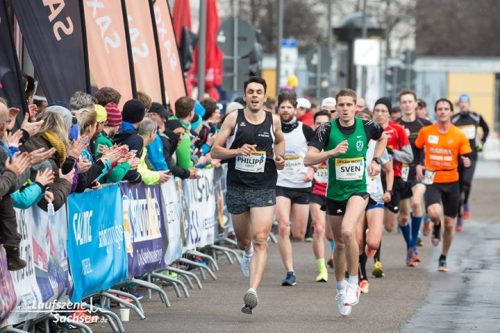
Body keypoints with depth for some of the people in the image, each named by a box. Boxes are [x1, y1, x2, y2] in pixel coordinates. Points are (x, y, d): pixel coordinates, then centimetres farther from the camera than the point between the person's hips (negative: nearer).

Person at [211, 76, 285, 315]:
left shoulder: (273, 121, 2)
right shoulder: (234, 118, -2)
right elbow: (215, 151, -1)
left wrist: (279, 157, 4)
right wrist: (237, 151, -18)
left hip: (264, 189, -1)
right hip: (237, 187, 1)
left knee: (260, 240, -16)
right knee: (243, 240, 17)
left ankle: (253, 290, -24)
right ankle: (247, 253, 55)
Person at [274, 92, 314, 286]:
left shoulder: (305, 130, -1)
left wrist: (312, 170, -8)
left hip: (302, 185, 1)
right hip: (280, 184, -1)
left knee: (299, 235, 4)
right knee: (283, 228, -18)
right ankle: (290, 272, -13)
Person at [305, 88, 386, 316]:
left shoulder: (366, 127, -6)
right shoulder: (327, 130, -11)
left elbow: (383, 137, 19)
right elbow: (308, 159, -19)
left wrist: (376, 160, 7)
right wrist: (332, 152, -32)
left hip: (358, 190, -2)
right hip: (335, 193, 2)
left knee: (347, 231, -26)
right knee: (339, 244, 12)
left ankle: (353, 283, -12)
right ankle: (341, 288, 33)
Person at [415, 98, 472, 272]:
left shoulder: (459, 136, -2)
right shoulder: (425, 132, -1)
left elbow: (466, 158, 1)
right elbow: (416, 150, 16)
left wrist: (466, 162, -21)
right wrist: (418, 166, 1)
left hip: (451, 182, 1)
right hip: (432, 181, -1)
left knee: (449, 223, 7)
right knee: (434, 213, -28)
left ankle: (443, 258, 27)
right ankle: (436, 227, 10)